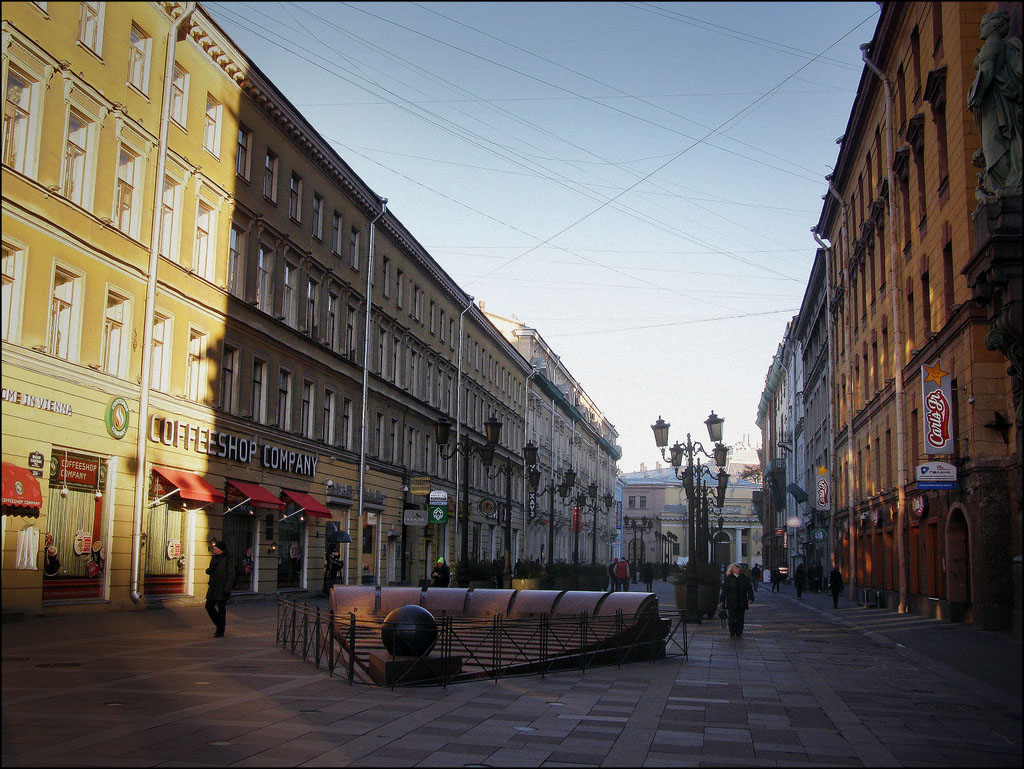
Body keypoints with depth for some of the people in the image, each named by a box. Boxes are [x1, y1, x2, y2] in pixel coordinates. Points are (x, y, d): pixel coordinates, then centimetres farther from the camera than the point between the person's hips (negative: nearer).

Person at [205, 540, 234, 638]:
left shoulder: (229, 560, -9)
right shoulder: (214, 558, 12)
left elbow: (231, 575, -11)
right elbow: (209, 571, 21)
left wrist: (227, 589, -17)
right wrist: (209, 570, -5)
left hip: (222, 588, -7)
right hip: (213, 588, 7)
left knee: (221, 609, -3)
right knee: (209, 606, 7)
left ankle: (221, 631, 5)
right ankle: (219, 625, 25)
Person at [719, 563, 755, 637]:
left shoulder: (745, 578, 7)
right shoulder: (728, 579, 2)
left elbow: (749, 589, 7)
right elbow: (724, 590, 3)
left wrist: (750, 598, -5)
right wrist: (722, 601, 1)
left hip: (742, 603, 2)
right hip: (731, 603, -2)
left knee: (740, 619, 5)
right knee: (732, 619, -5)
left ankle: (739, 633, 17)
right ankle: (732, 632, 11)